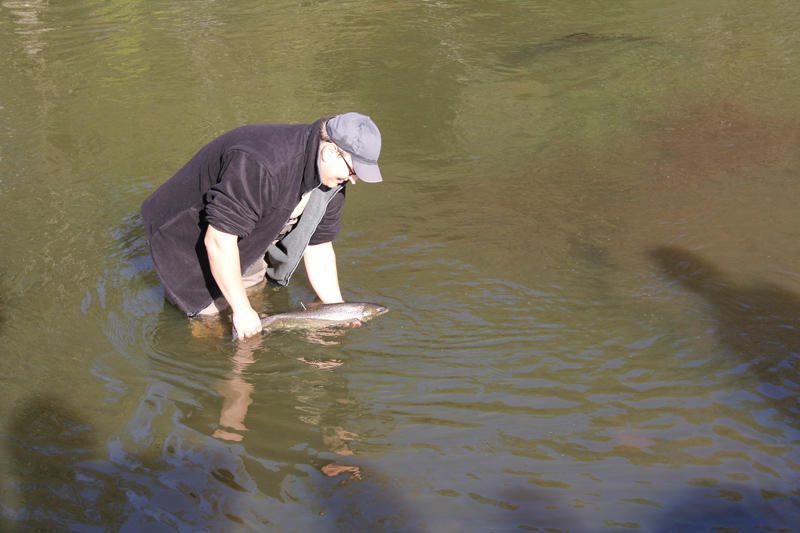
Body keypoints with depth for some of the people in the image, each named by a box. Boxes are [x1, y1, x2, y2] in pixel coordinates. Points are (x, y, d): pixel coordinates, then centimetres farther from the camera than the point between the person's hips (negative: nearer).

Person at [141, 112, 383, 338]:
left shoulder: (332, 179, -11)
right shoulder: (262, 166, -40)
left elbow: (318, 246, -3)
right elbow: (218, 240, -37)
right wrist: (242, 309, -30)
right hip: (184, 239, -8)